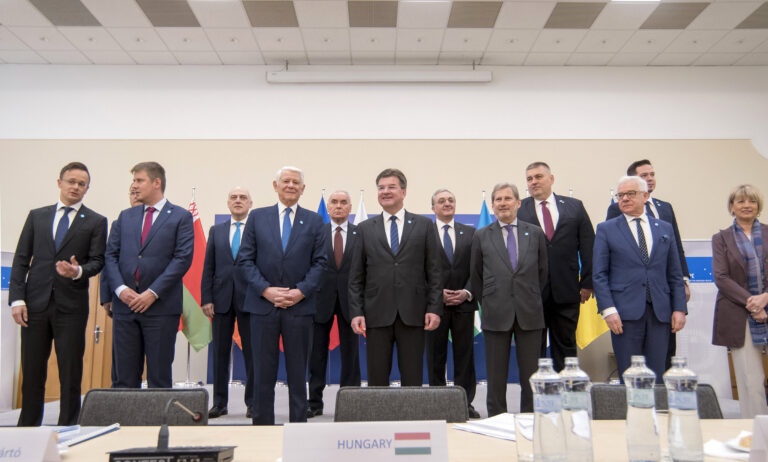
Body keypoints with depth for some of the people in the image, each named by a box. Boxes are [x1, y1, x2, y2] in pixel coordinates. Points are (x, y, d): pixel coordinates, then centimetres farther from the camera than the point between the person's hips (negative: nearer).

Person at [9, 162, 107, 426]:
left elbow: (97, 261, 1)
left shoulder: (96, 222, 6)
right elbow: (21, 260, 9)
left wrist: (79, 271, -21)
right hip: (35, 303, 2)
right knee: (32, 372, 9)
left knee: (71, 373, 2)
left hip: (71, 305, -2)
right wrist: (17, 298, -1)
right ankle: (27, 427, 23)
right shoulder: (37, 216, 13)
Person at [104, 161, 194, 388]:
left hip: (161, 307, -4)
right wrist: (121, 289, -5)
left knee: (159, 377, 3)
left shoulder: (181, 217, 1)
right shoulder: (125, 216, 15)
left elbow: (183, 258, -8)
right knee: (123, 376, 8)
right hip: (125, 305, 4)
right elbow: (111, 255, 11)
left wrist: (153, 293, -13)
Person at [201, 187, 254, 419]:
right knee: (220, 352, 8)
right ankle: (219, 402, 19)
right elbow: (208, 267, 9)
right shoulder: (216, 231, 13)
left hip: (249, 298, -3)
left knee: (252, 352, 3)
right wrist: (206, 298, 1)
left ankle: (252, 402, 13)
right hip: (222, 299, 3)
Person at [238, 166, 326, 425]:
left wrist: (301, 291, -10)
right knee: (263, 372, 6)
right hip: (263, 304, 0)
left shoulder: (314, 221, 8)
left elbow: (319, 262, 3)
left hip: (300, 306, 0)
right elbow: (245, 260, 3)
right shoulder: (257, 217, 8)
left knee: (298, 372, 7)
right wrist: (266, 290, -9)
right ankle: (262, 425, 18)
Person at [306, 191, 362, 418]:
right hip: (321, 298, 1)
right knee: (317, 352, 8)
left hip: (350, 299, 0)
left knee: (350, 352, 7)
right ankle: (315, 402, 19)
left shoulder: (361, 233, 3)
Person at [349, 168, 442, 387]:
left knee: (413, 380, 6)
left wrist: (434, 308, -4)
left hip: (413, 314, -1)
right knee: (376, 380, 6)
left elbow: (434, 271, 4)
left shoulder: (424, 225, 7)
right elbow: (356, 276, 7)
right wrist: (356, 312, -1)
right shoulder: (365, 228, 9)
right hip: (376, 315, 1)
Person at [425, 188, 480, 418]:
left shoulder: (470, 233, 10)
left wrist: (467, 292, -8)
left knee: (465, 355, 6)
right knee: (435, 356, 6)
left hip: (464, 303, 2)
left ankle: (465, 402, 16)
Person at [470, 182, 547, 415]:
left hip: (529, 314, 1)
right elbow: (475, 276, 10)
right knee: (496, 376, 6)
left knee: (531, 375, 7)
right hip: (496, 315, -1)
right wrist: (488, 304, 8)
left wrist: (531, 300, 10)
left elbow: (543, 272, 12)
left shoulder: (536, 234, 7)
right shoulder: (481, 236, 5)